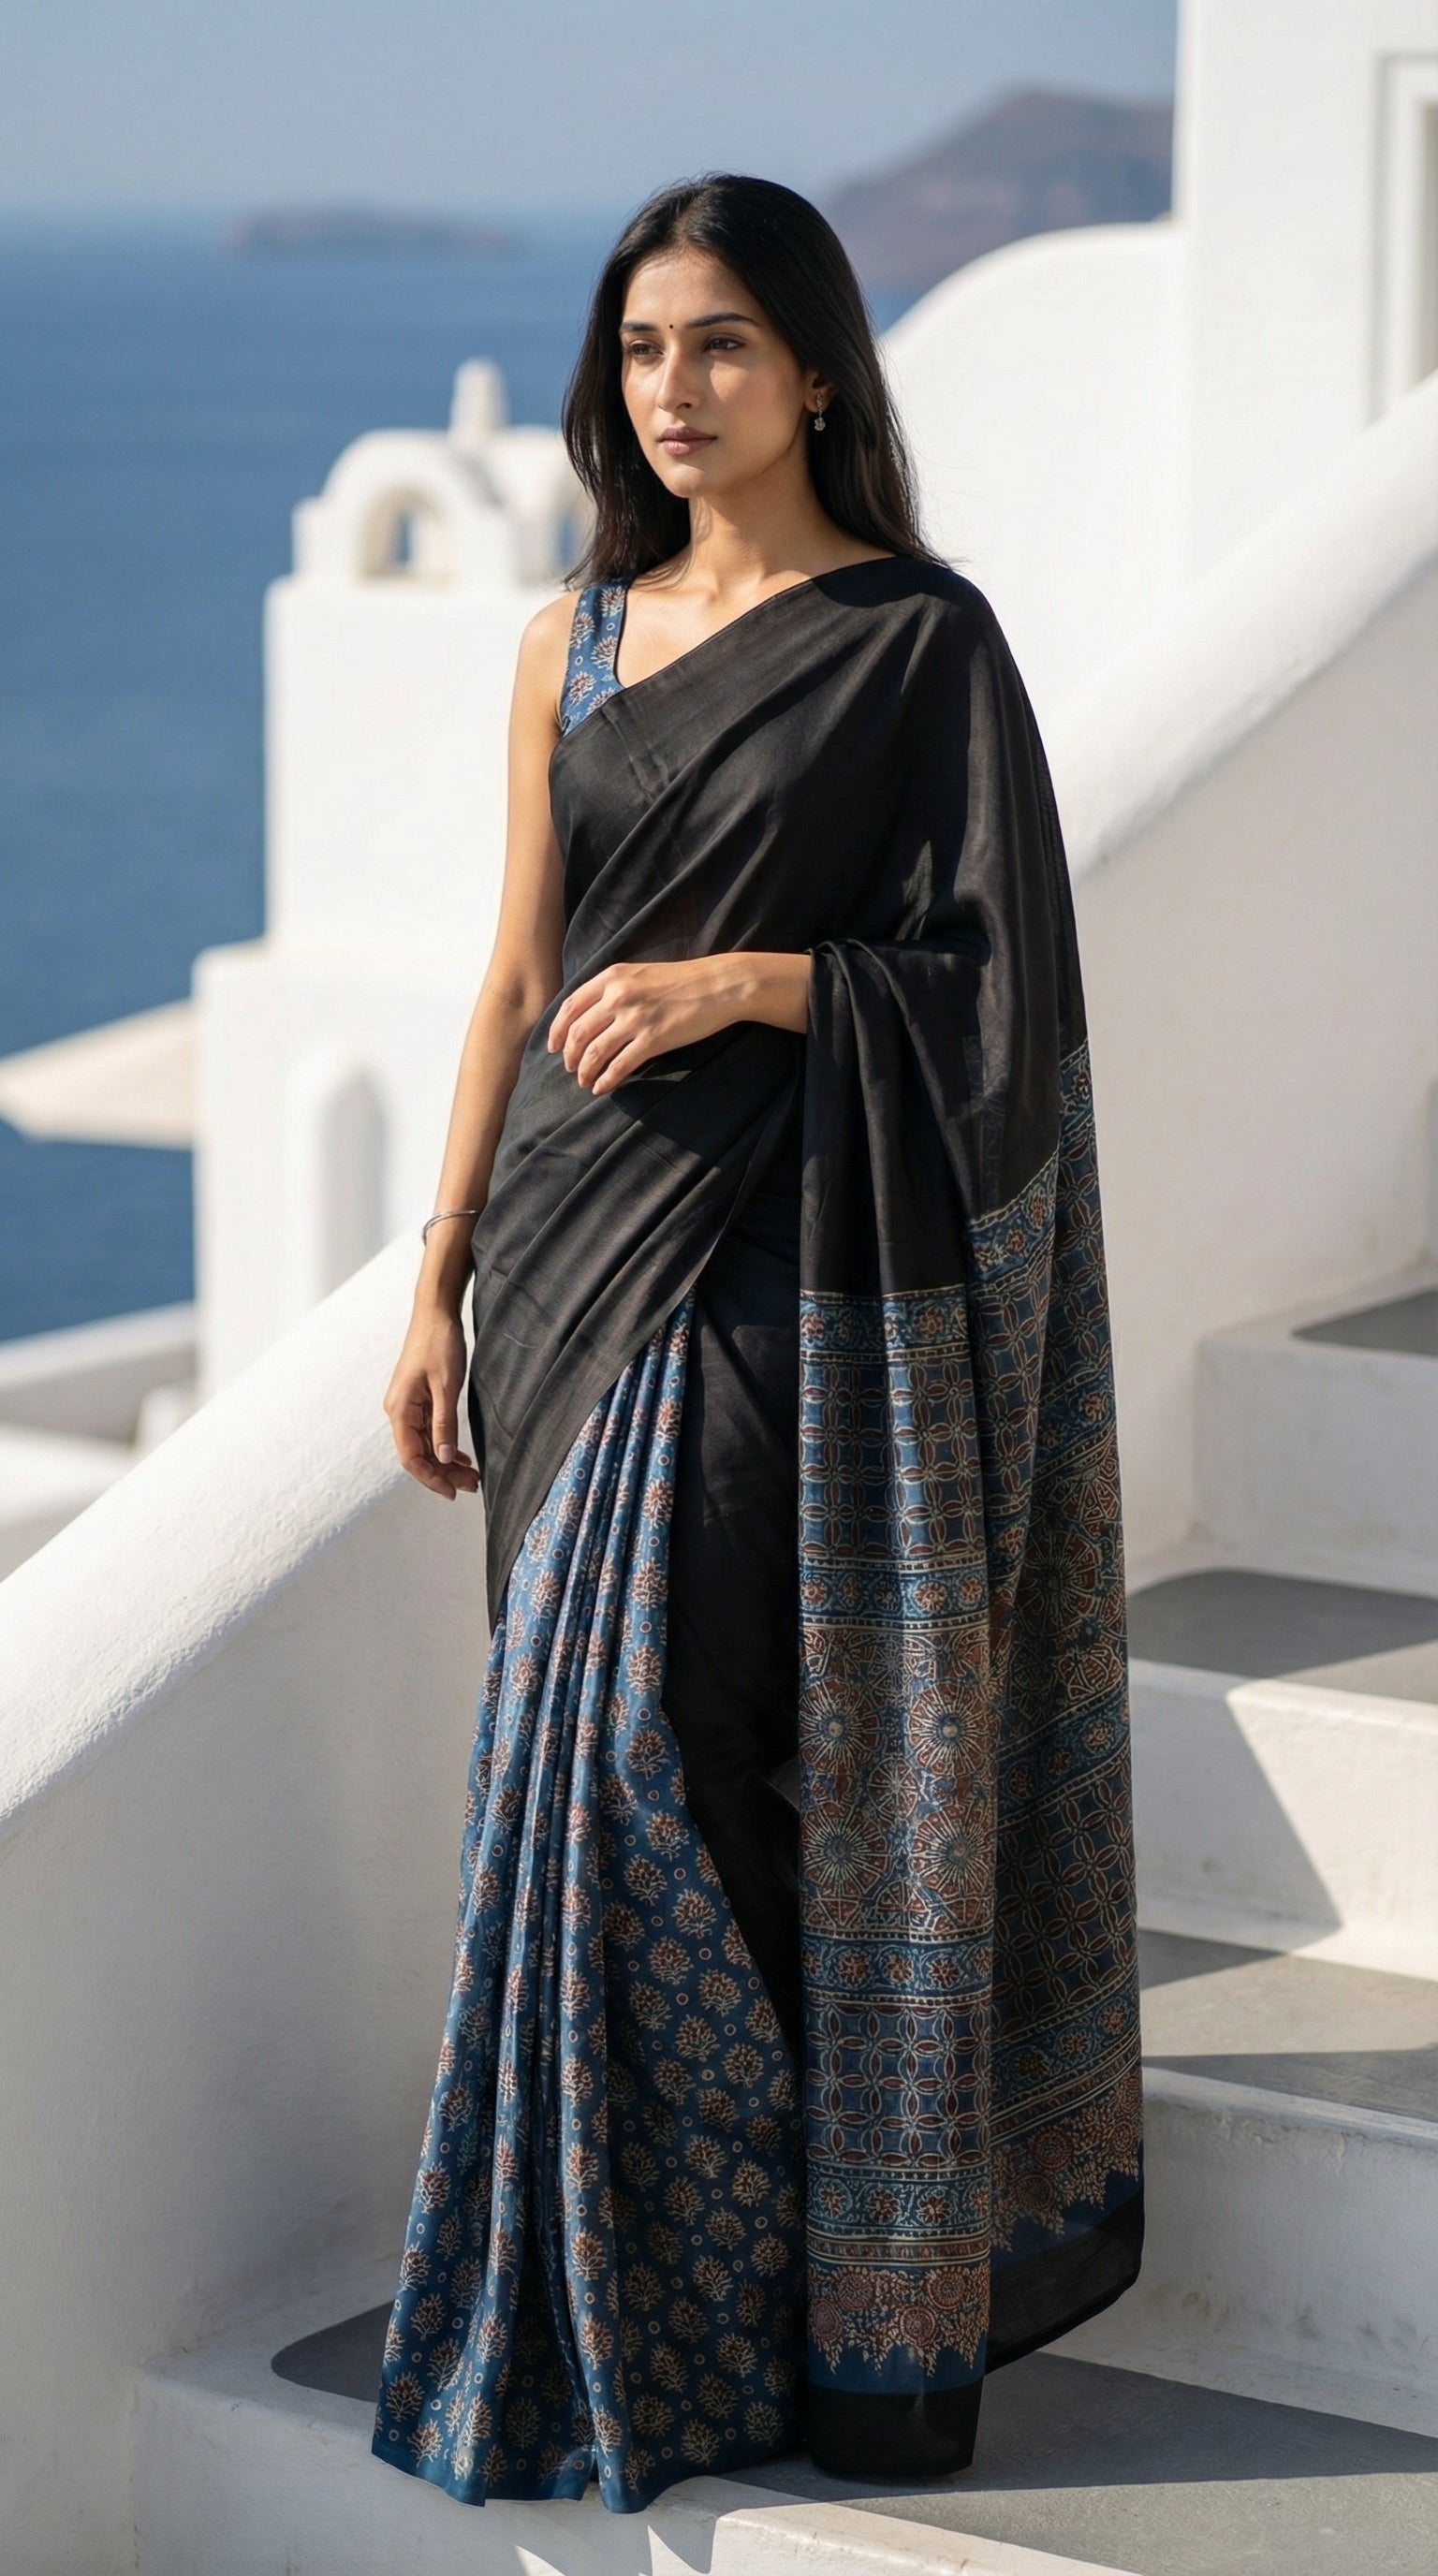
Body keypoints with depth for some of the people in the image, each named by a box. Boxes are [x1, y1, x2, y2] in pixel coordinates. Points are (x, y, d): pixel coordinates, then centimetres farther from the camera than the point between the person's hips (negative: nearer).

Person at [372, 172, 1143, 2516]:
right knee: (604, 1770, 7)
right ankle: (600, 2297, 17)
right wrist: (438, 1285, 10)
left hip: (788, 1271, -5)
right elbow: (521, 976, 13)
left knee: (691, 1757, -8)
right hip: (582, 1263, 5)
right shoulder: (575, 643, 11)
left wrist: (746, 980, -19)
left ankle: (790, 2313, 5)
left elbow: (994, 974, -6)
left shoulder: (919, 638, -4)